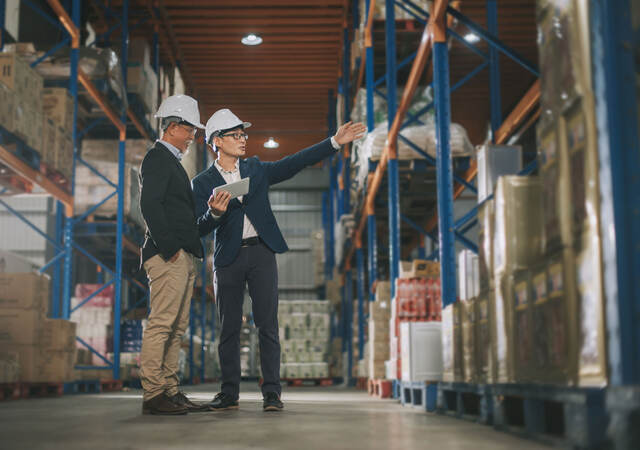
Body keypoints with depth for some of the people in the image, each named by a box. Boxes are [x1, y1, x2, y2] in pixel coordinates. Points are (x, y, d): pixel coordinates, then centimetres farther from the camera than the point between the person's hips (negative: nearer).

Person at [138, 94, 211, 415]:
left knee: (176, 328, 9)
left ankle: (170, 392, 13)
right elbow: (149, 205, -17)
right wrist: (170, 248, -20)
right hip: (168, 256, -10)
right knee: (161, 324, -11)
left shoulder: (170, 161, 25)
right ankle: (153, 395, -8)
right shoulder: (157, 158, -5)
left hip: (182, 257, 10)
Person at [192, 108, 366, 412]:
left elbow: (295, 163, 5)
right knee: (229, 328, 3)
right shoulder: (203, 183, 3)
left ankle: (271, 392, 1)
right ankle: (229, 393, 13)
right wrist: (214, 213, -25)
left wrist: (335, 142, -1)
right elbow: (200, 228, -3)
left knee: (267, 325, -2)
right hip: (228, 258, -1)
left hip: (261, 253, 1)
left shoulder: (256, 169, 12)